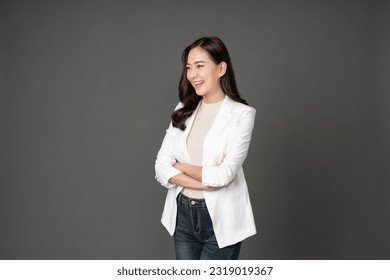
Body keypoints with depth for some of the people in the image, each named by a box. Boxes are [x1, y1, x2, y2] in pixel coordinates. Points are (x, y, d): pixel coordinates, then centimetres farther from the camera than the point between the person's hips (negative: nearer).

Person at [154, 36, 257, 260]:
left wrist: (180, 166, -5)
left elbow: (224, 175, -19)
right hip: (183, 215, 5)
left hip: (221, 218, -5)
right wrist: (206, 184, -16)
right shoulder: (183, 111, 5)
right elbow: (162, 167, -3)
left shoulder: (242, 114, -11)